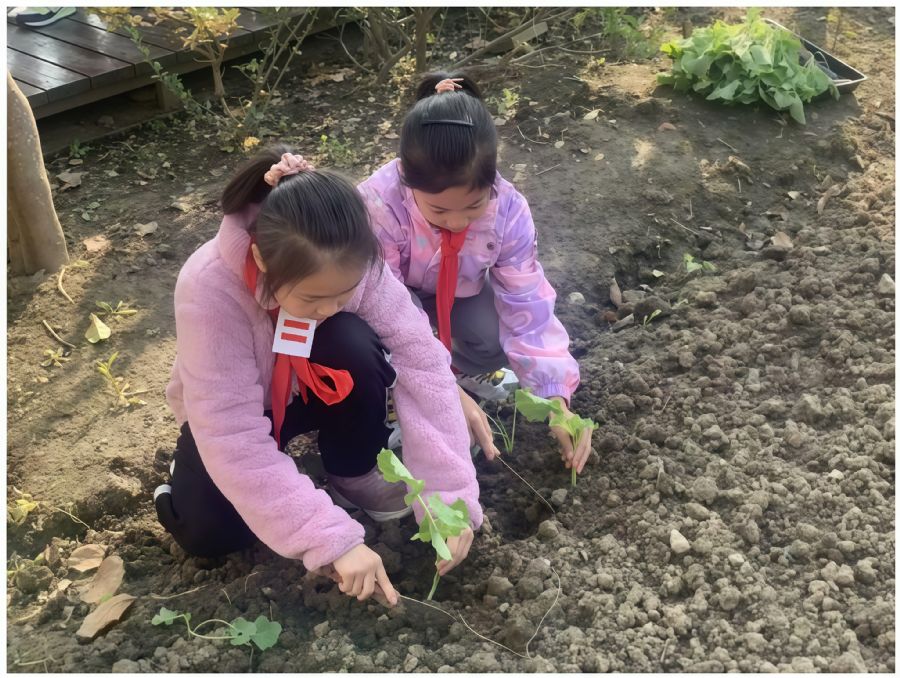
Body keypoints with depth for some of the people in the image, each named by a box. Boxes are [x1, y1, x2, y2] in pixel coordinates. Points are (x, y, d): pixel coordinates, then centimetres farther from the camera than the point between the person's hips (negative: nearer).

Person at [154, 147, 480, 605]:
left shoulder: (351, 263, -29)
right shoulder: (209, 289, -37)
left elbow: (422, 363, -29)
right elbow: (235, 441, -37)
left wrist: (451, 498, -36)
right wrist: (333, 540, -41)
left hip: (317, 387, 2)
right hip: (231, 414, -2)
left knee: (355, 345, -31)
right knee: (209, 533, -26)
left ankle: (353, 474, -5)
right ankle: (184, 483, 9)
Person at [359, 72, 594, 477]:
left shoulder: (508, 210, -30)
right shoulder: (379, 203, -39)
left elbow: (529, 309, -25)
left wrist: (556, 400, -33)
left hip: (459, 292, 3)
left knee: (495, 343, -27)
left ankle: (460, 366, 8)